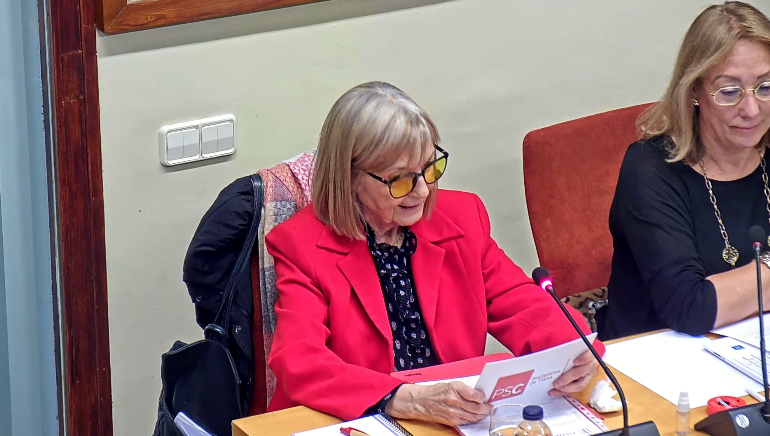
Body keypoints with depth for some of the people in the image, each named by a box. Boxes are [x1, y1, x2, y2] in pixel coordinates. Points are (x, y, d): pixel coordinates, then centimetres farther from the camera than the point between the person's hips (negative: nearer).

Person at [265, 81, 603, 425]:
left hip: (464, 419, 4)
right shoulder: (301, 246, -6)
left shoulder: (463, 217, 8)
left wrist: (571, 351, -16)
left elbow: (519, 305, 8)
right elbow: (300, 364, -18)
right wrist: (409, 401, -32)